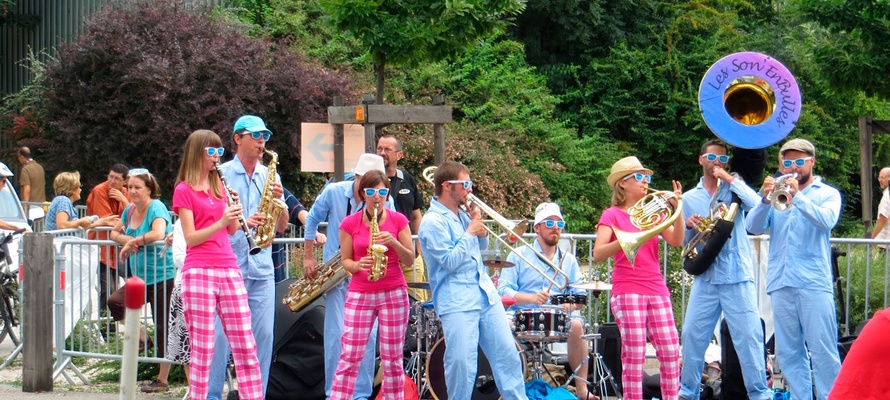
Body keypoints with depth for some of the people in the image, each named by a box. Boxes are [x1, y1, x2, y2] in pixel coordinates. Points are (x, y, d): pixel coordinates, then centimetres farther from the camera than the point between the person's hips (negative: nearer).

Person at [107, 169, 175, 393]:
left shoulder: (156, 208, -13)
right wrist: (127, 240, -5)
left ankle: (162, 380, 5)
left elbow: (158, 233, -30)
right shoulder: (130, 210, 11)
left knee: (163, 327, -2)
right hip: (140, 277, 8)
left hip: (162, 276, -8)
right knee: (114, 302, -12)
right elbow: (114, 233, 18)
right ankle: (141, 339, 7)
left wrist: (133, 241, -18)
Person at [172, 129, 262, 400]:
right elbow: (191, 238, -7)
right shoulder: (184, 190, 0)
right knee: (202, 347, -5)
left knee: (245, 345, 2)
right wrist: (220, 222, -20)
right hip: (199, 272, -6)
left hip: (229, 270, 6)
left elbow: (232, 231, 16)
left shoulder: (219, 185, 17)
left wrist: (235, 212, -4)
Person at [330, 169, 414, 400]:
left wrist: (393, 242, -17)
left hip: (394, 293, 0)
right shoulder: (350, 223, 1)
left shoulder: (398, 220, 2)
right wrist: (358, 265, -17)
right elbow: (345, 261, 5)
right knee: (349, 356, -4)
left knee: (393, 358, 2)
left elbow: (410, 260, 1)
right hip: (359, 293, 0)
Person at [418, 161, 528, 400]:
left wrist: (481, 229, 4)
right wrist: (470, 232, -11)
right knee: (462, 363, -7)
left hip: (486, 295, 8)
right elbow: (450, 261, -17)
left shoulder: (462, 214, 13)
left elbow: (482, 246, 25)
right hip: (457, 304, -8)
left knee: (507, 353, 7)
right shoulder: (433, 222, -11)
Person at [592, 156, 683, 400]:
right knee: (634, 354, -8)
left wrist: (678, 210, -13)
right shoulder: (612, 215, 2)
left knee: (671, 352, 0)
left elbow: (676, 241, 0)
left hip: (657, 289, 5)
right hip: (628, 291, -5)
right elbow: (598, 254, -11)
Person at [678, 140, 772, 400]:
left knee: (749, 335, -6)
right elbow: (683, 242, 15)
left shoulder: (734, 188, 6)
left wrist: (729, 179, -13)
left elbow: (757, 205, -15)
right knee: (692, 336, 4)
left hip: (737, 277, -3)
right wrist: (689, 226, -6)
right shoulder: (689, 198, 13)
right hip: (705, 278, 3)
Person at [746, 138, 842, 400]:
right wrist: (765, 199, -14)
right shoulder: (777, 193, 17)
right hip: (780, 282, 4)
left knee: (823, 351, -9)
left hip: (814, 283, -4)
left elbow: (826, 220, -12)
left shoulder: (827, 194, 9)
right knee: (788, 352, 4)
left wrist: (797, 197, -24)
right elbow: (753, 227, 4)